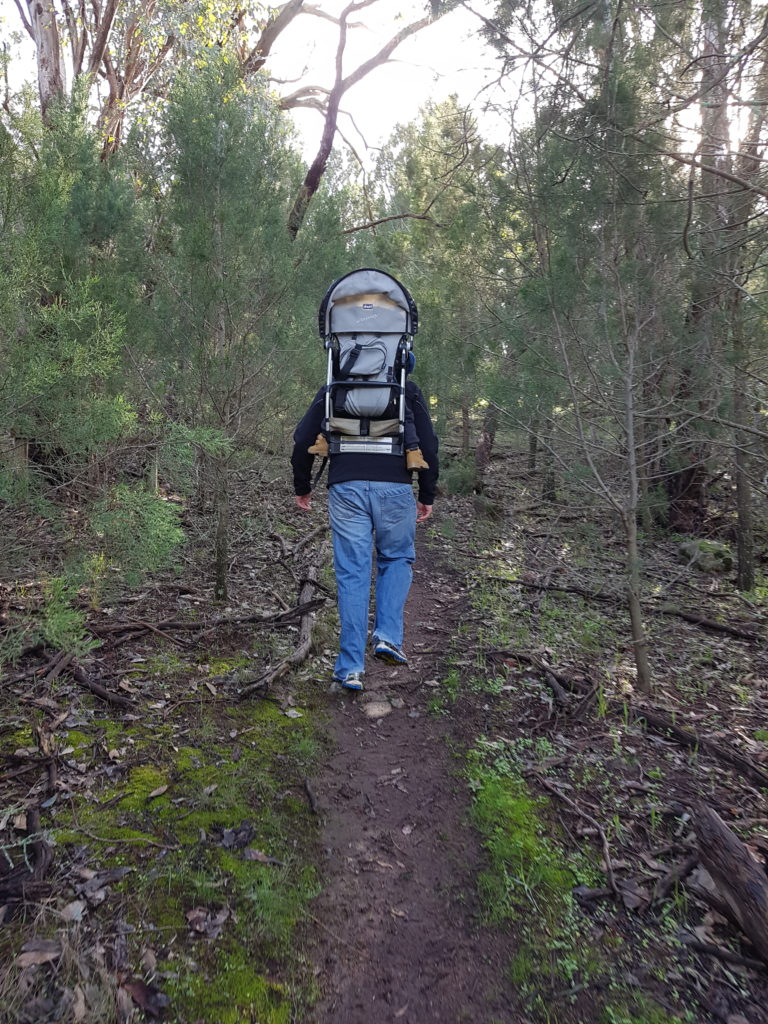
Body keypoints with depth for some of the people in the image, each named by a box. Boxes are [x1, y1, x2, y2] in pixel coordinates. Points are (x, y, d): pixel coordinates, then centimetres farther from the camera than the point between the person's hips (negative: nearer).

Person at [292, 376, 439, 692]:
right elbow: (428, 444, 6)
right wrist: (427, 496, 13)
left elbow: (303, 439, 10)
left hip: (346, 488, 1)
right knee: (397, 559, 20)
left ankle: (351, 667, 5)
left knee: (352, 574, 4)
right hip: (394, 488, 0)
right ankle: (388, 636, 3)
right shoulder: (408, 389, 12)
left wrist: (302, 487, 20)